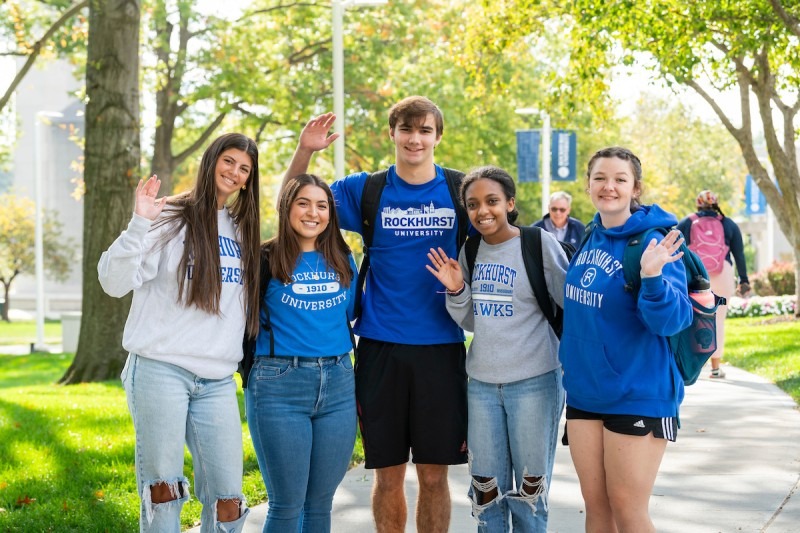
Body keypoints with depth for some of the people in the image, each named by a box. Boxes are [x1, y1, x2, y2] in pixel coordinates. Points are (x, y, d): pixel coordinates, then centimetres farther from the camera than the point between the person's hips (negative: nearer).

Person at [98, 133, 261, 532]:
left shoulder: (243, 230, 16)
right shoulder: (171, 218, -1)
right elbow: (115, 283, -10)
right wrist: (140, 224, -21)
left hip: (218, 380, 5)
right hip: (161, 370, -5)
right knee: (162, 491, -1)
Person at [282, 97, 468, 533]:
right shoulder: (366, 190, 3)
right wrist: (304, 150, -9)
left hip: (442, 348, 0)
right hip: (381, 347, 0)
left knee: (434, 474, 6)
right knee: (388, 475, 6)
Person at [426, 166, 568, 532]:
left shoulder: (540, 244, -8)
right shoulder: (469, 251, 6)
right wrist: (456, 291, -5)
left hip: (534, 381, -4)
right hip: (482, 383, 4)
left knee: (529, 488, 6)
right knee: (486, 488, 11)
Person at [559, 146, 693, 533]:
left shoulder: (654, 242, -15)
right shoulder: (590, 238, 5)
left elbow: (671, 321, -24)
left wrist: (653, 277, -38)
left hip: (637, 395, -6)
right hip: (583, 390, 6)